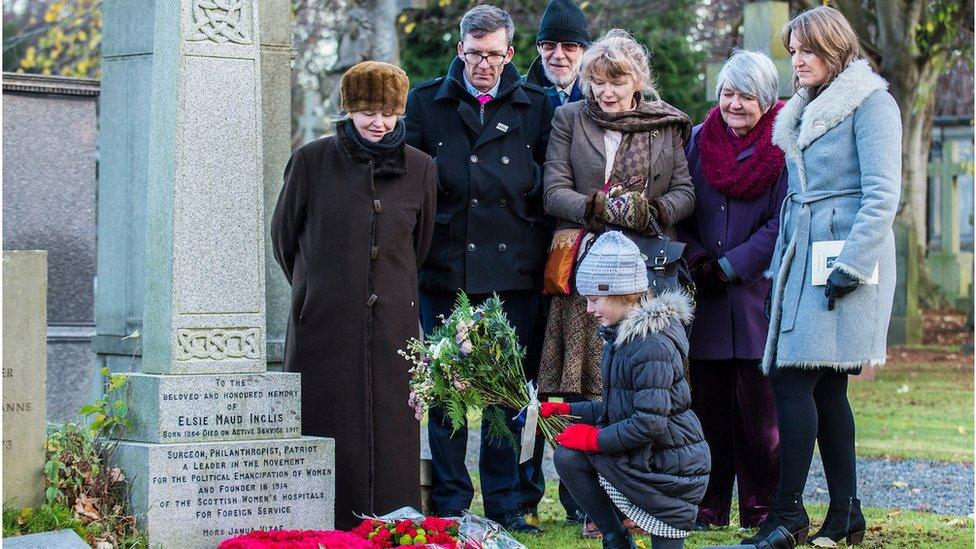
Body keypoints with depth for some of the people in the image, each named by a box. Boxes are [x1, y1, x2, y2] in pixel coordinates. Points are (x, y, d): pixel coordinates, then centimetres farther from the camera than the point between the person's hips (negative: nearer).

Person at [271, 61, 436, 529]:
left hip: (391, 320, 2)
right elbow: (283, 233, 11)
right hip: (323, 320, -2)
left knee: (390, 428, 1)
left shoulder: (419, 169, 7)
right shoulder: (312, 161, 1)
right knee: (324, 423, -2)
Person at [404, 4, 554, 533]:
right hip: (445, 268, 0)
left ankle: (504, 504, 13)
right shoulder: (426, 102, 6)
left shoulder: (536, 106, 8)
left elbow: (548, 184, 12)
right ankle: (448, 504, 11)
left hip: (513, 270, 0)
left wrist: (538, 247, 3)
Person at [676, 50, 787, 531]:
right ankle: (708, 507, 13)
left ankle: (761, 509, 7)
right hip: (706, 301, 3)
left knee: (759, 408, -1)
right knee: (708, 405, 5)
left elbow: (782, 224, -7)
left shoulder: (782, 148, -1)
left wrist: (729, 266, -11)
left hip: (758, 292, -3)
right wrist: (696, 258, -7)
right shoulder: (698, 141, 11)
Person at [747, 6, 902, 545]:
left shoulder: (870, 101, -5)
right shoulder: (803, 111, 21)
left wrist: (852, 264, -19)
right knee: (824, 388, 6)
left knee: (793, 380, -13)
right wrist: (779, 259, 17)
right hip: (802, 256, 8)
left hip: (842, 254, -8)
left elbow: (883, 193, -12)